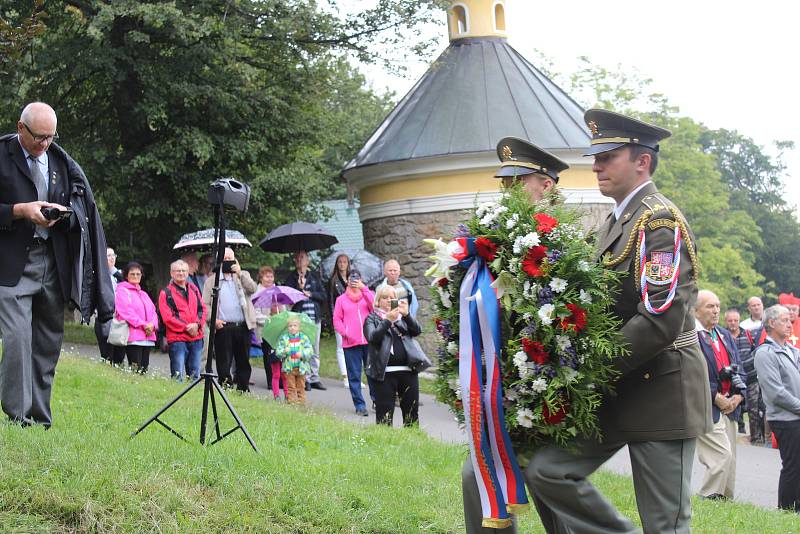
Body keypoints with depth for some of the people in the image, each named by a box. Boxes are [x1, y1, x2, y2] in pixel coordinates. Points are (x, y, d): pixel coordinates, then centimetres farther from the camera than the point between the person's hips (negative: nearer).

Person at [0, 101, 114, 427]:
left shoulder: (62, 163, 12)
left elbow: (82, 210, 16)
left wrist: (63, 212, -3)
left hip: (53, 262, 5)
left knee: (49, 342, 7)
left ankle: (40, 417, 16)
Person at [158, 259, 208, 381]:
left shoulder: (194, 289, 16)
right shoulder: (166, 293, 0)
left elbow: (203, 309, 13)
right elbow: (167, 317, -8)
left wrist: (197, 324, -7)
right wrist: (186, 327, -14)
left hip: (196, 337, 5)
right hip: (177, 339, -5)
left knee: (195, 374, 8)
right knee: (178, 375, -10)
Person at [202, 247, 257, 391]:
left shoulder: (243, 276, 15)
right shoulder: (211, 281, 11)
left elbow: (252, 289, -4)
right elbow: (205, 304, 4)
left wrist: (240, 274, -11)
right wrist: (213, 320, -11)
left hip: (243, 326, 1)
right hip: (222, 327, -1)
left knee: (244, 362, 5)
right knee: (223, 363, -2)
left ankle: (243, 391, 12)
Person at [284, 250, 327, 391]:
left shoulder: (314, 276, 12)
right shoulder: (291, 278, 3)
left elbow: (323, 295, 8)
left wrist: (310, 294, -5)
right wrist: (300, 288, -18)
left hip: (315, 317, 3)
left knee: (315, 351, 7)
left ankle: (314, 378, 13)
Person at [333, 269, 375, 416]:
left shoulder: (367, 294, 12)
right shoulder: (341, 299, 12)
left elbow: (375, 306, -8)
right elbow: (337, 319, 8)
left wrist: (364, 289, -15)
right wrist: (344, 332, -9)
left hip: (369, 341, 0)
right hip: (350, 343, 0)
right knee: (354, 375, 0)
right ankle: (359, 405, 4)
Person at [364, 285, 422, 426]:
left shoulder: (402, 317, 17)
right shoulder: (372, 318, 8)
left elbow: (417, 331, 2)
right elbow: (372, 337, -10)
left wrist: (406, 315, -13)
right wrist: (387, 320, -20)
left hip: (407, 370, 4)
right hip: (384, 372, -3)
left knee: (412, 414, 7)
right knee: (384, 415, -5)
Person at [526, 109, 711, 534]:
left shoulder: (659, 220, -13)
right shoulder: (615, 222, 16)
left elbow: (662, 320, -23)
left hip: (661, 386, -9)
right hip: (616, 390, 9)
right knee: (545, 470, -1)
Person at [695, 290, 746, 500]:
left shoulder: (725, 335, 17)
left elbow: (738, 369, 18)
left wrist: (739, 395, 1)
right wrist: (716, 397, -15)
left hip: (729, 406, 8)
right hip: (705, 409, -8)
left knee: (730, 459, 10)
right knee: (721, 455, -15)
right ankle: (709, 500, -6)